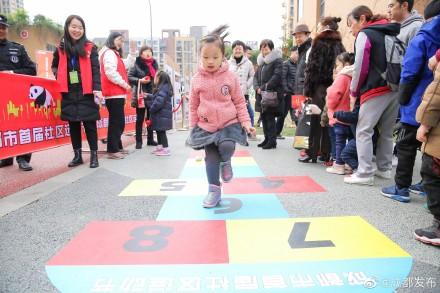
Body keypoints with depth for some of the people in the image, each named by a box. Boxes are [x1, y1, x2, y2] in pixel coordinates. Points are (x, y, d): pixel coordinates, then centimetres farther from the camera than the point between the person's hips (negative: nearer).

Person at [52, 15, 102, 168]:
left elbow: (95, 70, -6)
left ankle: (94, 155, 10)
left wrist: (97, 89, -17)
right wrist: (59, 76, 4)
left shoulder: (90, 47, 0)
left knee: (89, 124, 0)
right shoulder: (61, 48, 9)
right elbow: (55, 66, 24)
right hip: (69, 93, 3)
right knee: (73, 124, 9)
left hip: (86, 93, -3)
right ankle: (77, 155, 20)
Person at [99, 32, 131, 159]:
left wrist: (124, 86, 12)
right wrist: (124, 84, -14)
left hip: (117, 94, 11)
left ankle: (117, 147, 20)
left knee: (119, 122, 13)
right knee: (116, 122, -11)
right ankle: (112, 150, -9)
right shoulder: (109, 53, -8)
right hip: (114, 94, -11)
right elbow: (111, 73, -20)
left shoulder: (114, 54, 25)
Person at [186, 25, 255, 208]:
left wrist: (245, 122, -7)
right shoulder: (197, 79, -2)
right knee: (211, 159, 4)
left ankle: (226, 162, 11)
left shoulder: (230, 77, -5)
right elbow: (193, 106, 6)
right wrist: (193, 127, 6)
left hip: (229, 123, -1)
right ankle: (214, 190, 20)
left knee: (227, 146, -26)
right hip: (206, 127, 2)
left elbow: (239, 102, 1)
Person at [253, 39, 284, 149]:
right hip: (261, 95, 7)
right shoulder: (261, 61, 19)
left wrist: (265, 87, -17)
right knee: (263, 117, 10)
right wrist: (257, 87, -4)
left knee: (270, 118, -7)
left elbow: (277, 76, -14)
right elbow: (256, 76, 15)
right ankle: (267, 139, 20)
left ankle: (272, 141, 1)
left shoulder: (277, 60, -4)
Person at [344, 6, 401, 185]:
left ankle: (365, 174, -7)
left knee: (363, 131, -4)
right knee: (387, 132, 15)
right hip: (395, 90, 8)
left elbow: (360, 67, -5)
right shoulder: (390, 34, 21)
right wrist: (396, 85, 18)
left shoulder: (364, 34, 0)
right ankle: (384, 169, 23)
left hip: (375, 91, -8)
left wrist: (354, 91, 7)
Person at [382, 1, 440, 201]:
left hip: (418, 105, -6)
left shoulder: (421, 40, -9)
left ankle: (401, 188, 4)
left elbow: (409, 74, -15)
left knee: (406, 147, 2)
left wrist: (403, 99, -4)